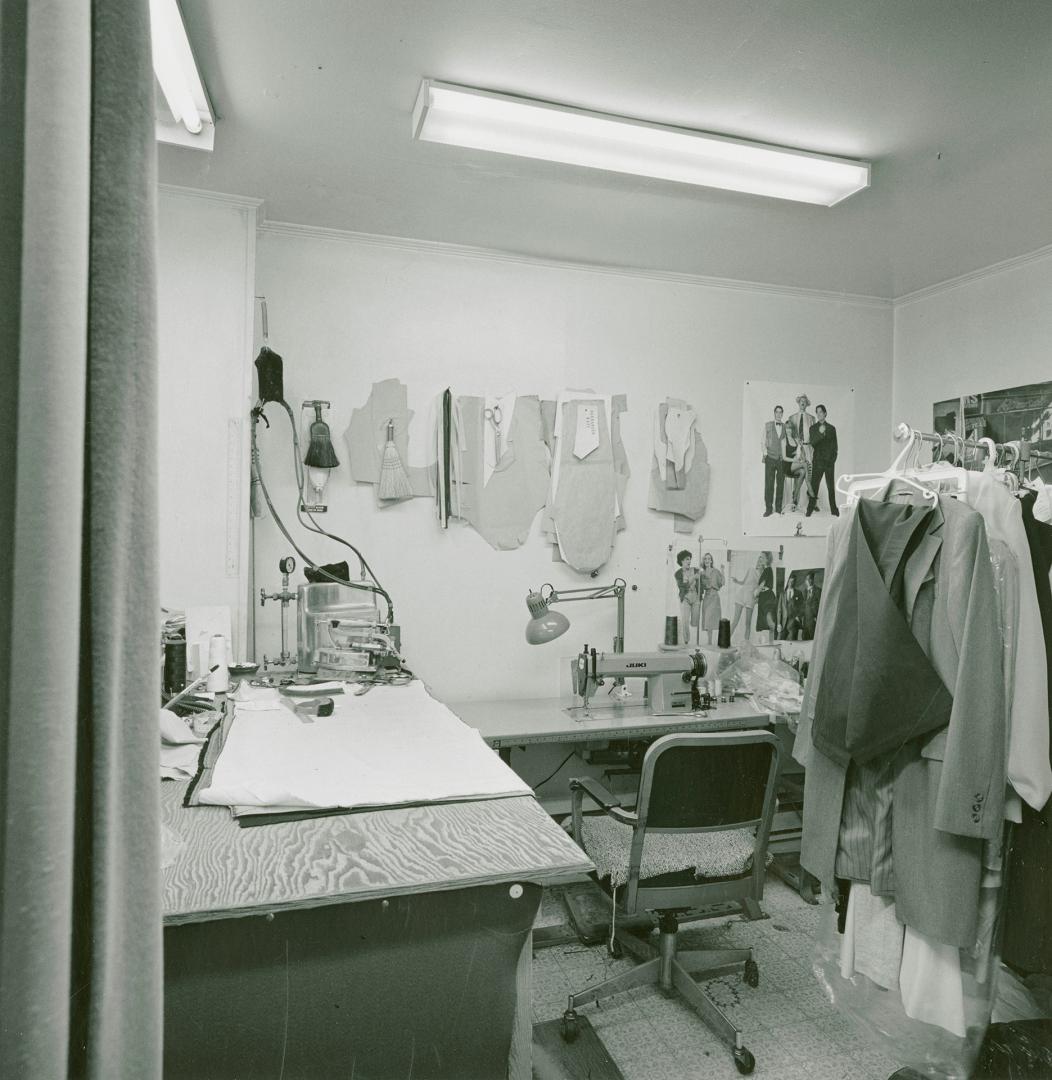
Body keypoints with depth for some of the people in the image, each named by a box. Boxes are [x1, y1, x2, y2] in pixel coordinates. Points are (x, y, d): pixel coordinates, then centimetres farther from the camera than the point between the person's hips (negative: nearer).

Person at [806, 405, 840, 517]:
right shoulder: (813, 428, 7)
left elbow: (834, 446, 12)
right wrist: (820, 433, -21)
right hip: (817, 461, -1)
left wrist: (833, 459, 2)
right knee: (814, 485, -7)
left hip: (829, 461, 1)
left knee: (831, 486, 2)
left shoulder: (831, 428, 11)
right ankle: (811, 508, -2)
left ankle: (833, 509, 8)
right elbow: (812, 443, -7)